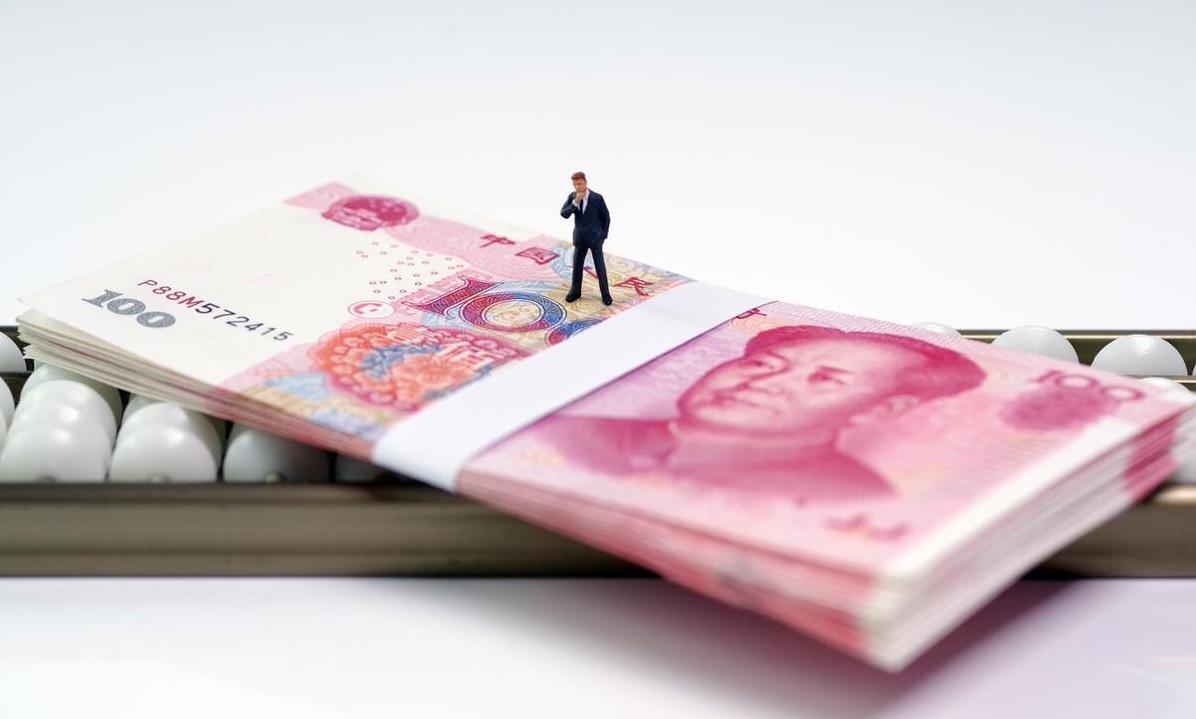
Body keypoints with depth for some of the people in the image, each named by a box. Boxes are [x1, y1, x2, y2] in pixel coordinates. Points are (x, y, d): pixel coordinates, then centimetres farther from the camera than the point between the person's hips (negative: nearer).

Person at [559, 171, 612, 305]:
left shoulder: (597, 198, -17)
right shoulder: (572, 197, -6)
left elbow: (606, 217, -6)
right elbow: (564, 214, -16)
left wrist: (603, 235, -3)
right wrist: (575, 202, -29)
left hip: (595, 238, -3)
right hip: (580, 238, 3)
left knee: (600, 267, 3)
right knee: (577, 266, 11)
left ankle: (605, 294, 14)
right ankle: (575, 292, 26)